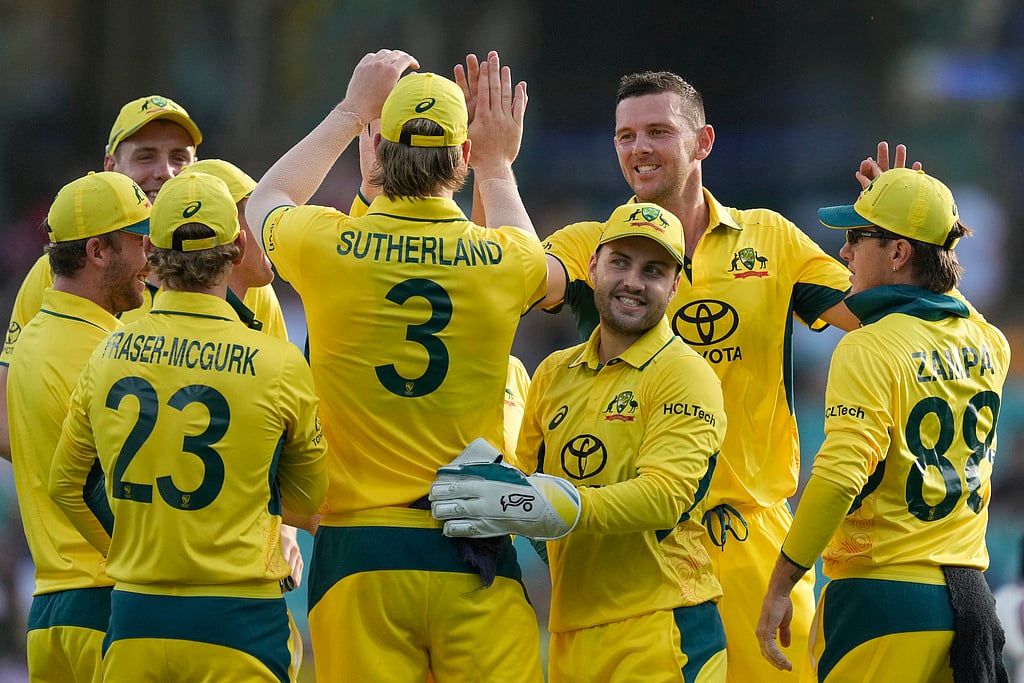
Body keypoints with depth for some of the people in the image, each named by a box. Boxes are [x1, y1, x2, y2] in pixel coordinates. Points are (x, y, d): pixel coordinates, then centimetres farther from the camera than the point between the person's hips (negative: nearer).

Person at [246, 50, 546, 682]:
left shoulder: (328, 247, -3)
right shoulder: (502, 260, -2)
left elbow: (264, 202, 23)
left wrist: (351, 112, 32)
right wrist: (497, 164, 39)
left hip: (359, 557, 0)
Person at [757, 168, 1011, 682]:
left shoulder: (869, 349, -12)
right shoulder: (989, 345, 10)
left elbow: (839, 476, -22)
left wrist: (778, 589, -17)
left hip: (884, 598, -7)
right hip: (967, 598, 7)